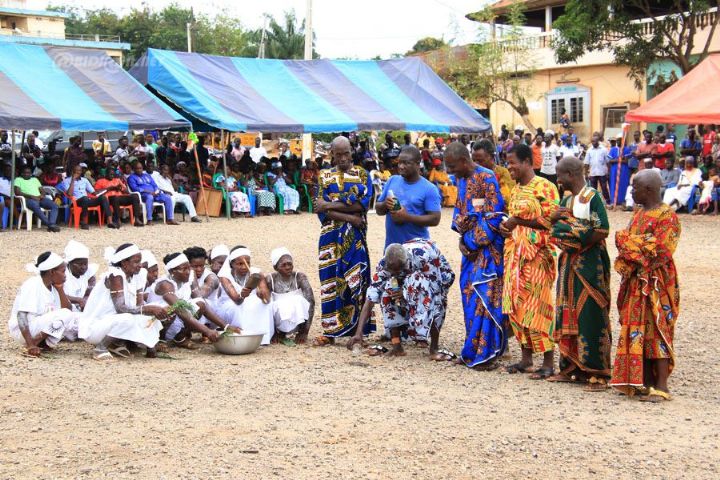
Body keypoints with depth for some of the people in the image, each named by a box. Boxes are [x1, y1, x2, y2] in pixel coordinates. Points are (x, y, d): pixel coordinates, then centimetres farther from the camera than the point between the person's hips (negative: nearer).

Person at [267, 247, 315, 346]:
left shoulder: (300, 277, -10)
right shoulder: (271, 280, -10)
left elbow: (311, 302, -16)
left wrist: (305, 332, -22)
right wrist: (275, 333, -17)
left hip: (298, 320, 0)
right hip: (279, 322, 0)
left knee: (298, 301, -28)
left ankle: (300, 331, -13)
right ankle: (281, 334, -8)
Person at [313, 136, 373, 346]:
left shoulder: (362, 175, 5)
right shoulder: (325, 176, 9)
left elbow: (362, 204, -9)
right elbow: (321, 210, -1)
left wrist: (330, 206, -10)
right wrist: (349, 217, -13)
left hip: (355, 237, -1)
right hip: (331, 235, 1)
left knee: (356, 281, -4)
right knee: (330, 281, 1)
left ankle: (358, 331, 0)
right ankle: (330, 332, 6)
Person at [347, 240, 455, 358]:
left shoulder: (423, 256, -41)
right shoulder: (384, 265, -29)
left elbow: (436, 284, -30)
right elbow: (370, 299, -31)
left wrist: (408, 292, -39)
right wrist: (358, 333, -38)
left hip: (439, 272, -4)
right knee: (388, 291, -23)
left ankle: (434, 348, -20)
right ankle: (396, 346, -13)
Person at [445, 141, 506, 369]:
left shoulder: (486, 178, -14)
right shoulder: (462, 179, 11)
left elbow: (495, 215, -17)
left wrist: (474, 242, -13)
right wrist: (462, 238, 1)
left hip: (487, 247, -8)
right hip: (470, 245, 8)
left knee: (484, 296, -8)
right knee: (469, 295, 9)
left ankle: (485, 353, -4)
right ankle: (472, 350, 17)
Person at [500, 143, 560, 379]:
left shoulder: (545, 187, -9)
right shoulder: (515, 190, 16)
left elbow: (551, 220, -15)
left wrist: (519, 221, -16)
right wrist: (505, 226, 5)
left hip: (536, 254, -8)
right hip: (515, 254, 8)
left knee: (538, 306, -7)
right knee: (517, 305, 7)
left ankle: (548, 362, -1)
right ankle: (526, 357, 17)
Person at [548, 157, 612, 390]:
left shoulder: (592, 198, -11)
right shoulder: (566, 199, 13)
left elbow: (602, 231, -18)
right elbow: (555, 229, 16)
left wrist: (577, 239, -12)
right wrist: (553, 218, -4)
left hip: (589, 264, -8)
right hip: (569, 264, 8)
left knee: (590, 317, -6)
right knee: (567, 316, 10)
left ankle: (597, 373, -2)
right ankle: (570, 368, 18)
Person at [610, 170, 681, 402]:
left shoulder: (667, 216, -11)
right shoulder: (639, 214, 15)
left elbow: (658, 250, -18)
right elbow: (624, 240, 14)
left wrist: (628, 241, -9)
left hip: (656, 282, -8)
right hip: (635, 281, 8)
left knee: (656, 330, -7)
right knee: (636, 330, 8)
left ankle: (662, 385, -4)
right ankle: (645, 380, 16)